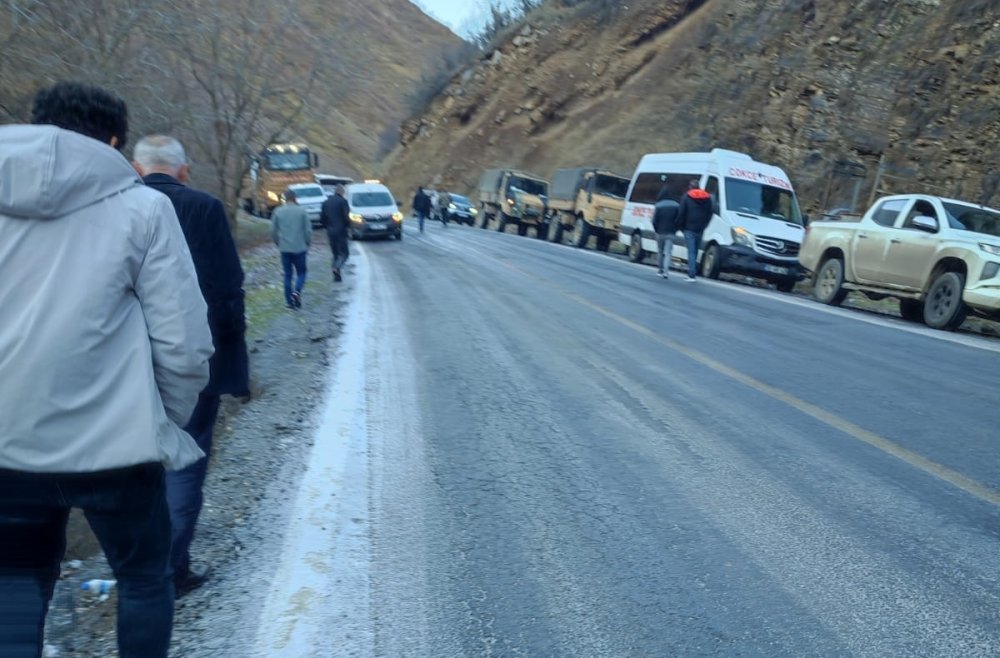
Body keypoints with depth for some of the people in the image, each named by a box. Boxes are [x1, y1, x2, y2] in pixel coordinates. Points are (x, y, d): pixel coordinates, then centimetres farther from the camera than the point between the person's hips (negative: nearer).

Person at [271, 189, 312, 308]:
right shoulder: (301, 211, -6)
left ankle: (289, 301, 10)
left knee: (287, 275, 10)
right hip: (300, 248, -2)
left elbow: (273, 231, 4)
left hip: (284, 248, 2)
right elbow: (308, 230, -5)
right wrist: (307, 244, 9)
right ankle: (297, 291, -16)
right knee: (301, 272, 9)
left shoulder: (278, 211, 0)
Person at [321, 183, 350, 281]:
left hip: (330, 232, 6)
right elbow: (346, 217, -15)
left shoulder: (326, 202, 11)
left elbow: (322, 218, 10)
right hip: (340, 231, -6)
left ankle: (337, 275, 9)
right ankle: (337, 267, -26)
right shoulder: (343, 201, -8)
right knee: (344, 252, -1)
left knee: (335, 253, 13)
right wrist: (348, 224, 3)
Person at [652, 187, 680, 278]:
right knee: (668, 252, -3)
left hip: (660, 233, -1)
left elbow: (654, 220, -8)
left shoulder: (659, 206, -9)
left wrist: (657, 230, 8)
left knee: (660, 252, 15)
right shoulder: (676, 206, 0)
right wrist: (674, 230, 10)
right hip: (670, 233, 1)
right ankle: (666, 270, -18)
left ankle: (660, 269, 23)